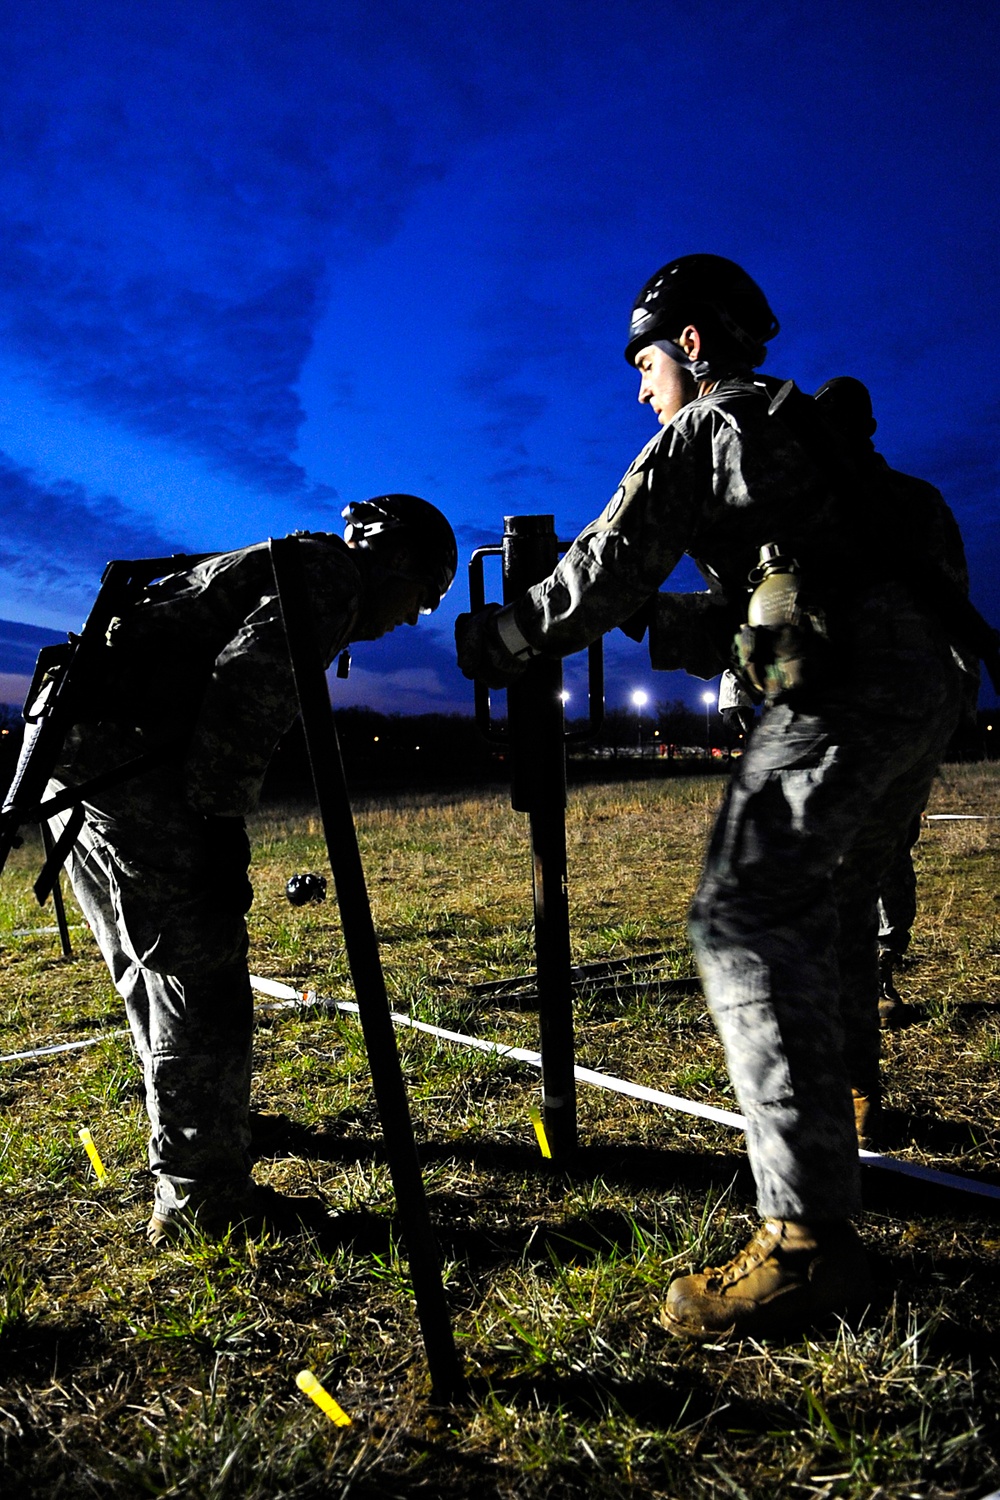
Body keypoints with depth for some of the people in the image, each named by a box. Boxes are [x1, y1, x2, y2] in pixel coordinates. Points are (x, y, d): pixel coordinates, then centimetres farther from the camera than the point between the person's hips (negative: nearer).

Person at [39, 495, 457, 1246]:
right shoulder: (332, 575, -3)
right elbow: (248, 681, -20)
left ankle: (207, 1124, 37)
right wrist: (222, 819, -16)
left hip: (76, 760, 10)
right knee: (200, 979, -4)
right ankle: (200, 1196, 4)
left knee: (158, 974, 20)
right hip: (131, 768, -10)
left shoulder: (281, 566, 26)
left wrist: (213, 819, 20)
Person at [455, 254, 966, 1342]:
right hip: (928, 678, 10)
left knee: (747, 920, -14)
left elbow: (601, 581, -3)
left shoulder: (701, 431, 2)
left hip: (846, 688, -10)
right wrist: (676, 610, 35)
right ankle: (844, 1083, 45)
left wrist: (489, 641, 10)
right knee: (829, 902, 24)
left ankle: (810, 1239, -18)